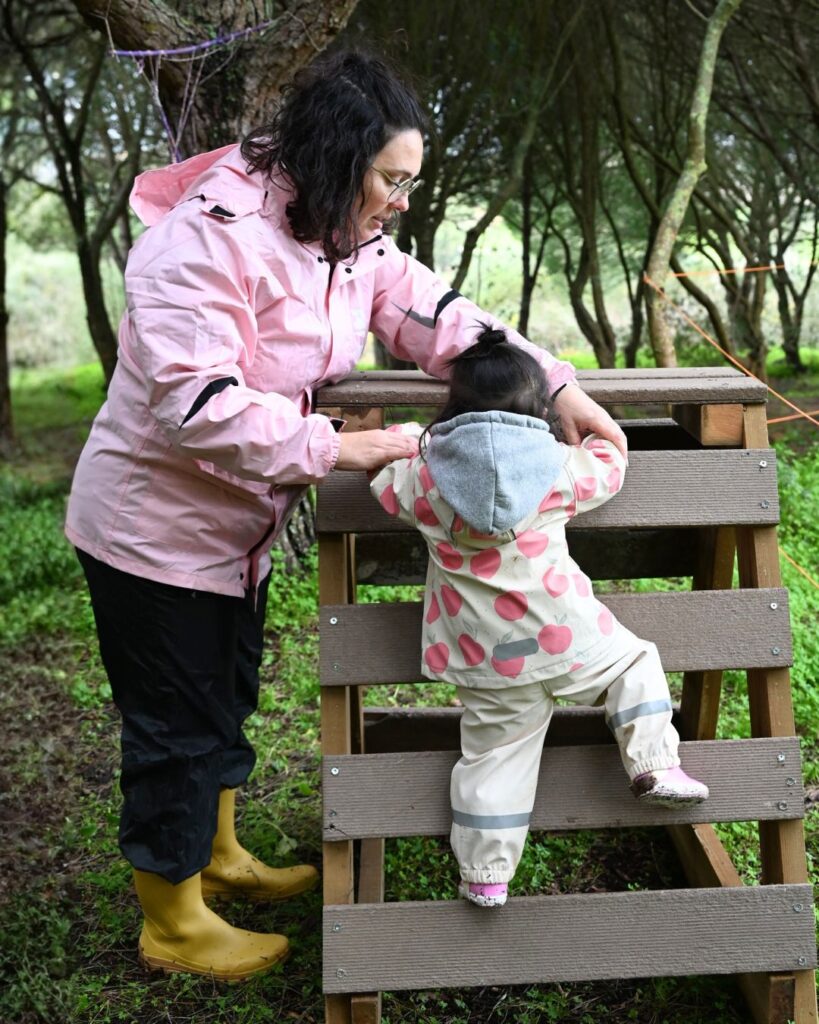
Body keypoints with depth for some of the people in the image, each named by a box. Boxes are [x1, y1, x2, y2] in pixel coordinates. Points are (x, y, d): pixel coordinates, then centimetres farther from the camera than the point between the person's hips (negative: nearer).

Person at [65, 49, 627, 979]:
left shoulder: (348, 241, 1)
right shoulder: (210, 238, -27)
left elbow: (439, 318, -1)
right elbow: (194, 403, -34)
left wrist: (556, 387, -12)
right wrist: (336, 449, -32)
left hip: (236, 528, 9)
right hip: (155, 530, -8)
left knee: (226, 698, 23)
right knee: (178, 726, 5)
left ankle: (218, 858, 45)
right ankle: (171, 924, 25)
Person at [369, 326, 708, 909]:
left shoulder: (422, 474, 0)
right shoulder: (562, 466, 0)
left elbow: (382, 468, 20)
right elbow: (609, 464, 19)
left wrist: (408, 436, 37)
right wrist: (591, 427, 39)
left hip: (487, 665, 2)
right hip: (568, 638, -1)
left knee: (493, 758, 10)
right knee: (635, 664, 24)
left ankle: (486, 876, 17)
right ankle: (655, 767, 15)